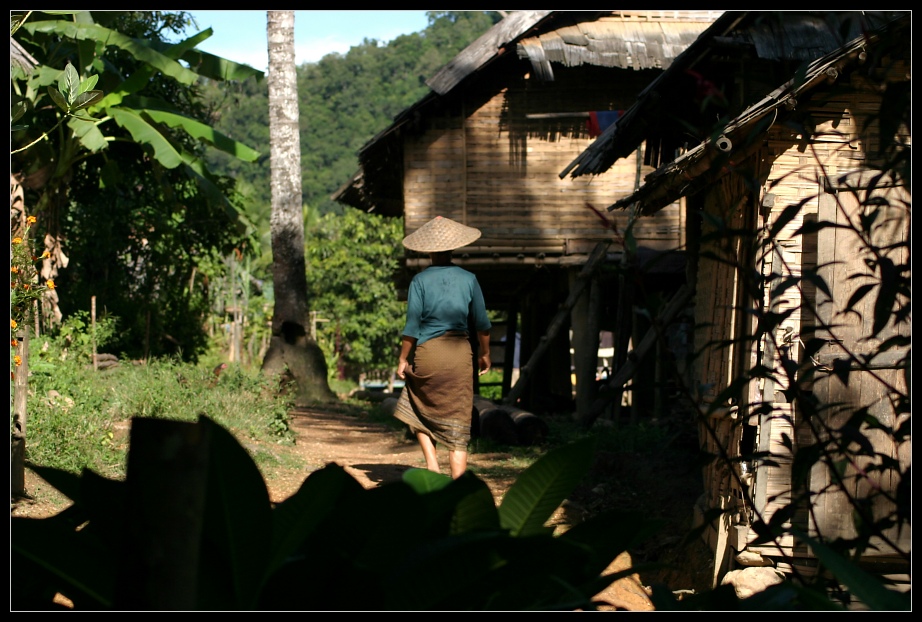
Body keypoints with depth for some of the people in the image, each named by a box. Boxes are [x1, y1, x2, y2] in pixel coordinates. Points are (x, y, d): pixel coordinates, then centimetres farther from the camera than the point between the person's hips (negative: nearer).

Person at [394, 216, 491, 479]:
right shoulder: (468, 279, 0)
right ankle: (458, 485, 1)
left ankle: (432, 464, 7)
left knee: (419, 408, 21)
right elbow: (482, 323, 5)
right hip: (460, 352, 1)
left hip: (427, 351, -1)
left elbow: (411, 326, -6)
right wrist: (484, 353, 19)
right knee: (457, 421, 4)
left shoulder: (420, 280, -5)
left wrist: (403, 360, 3)